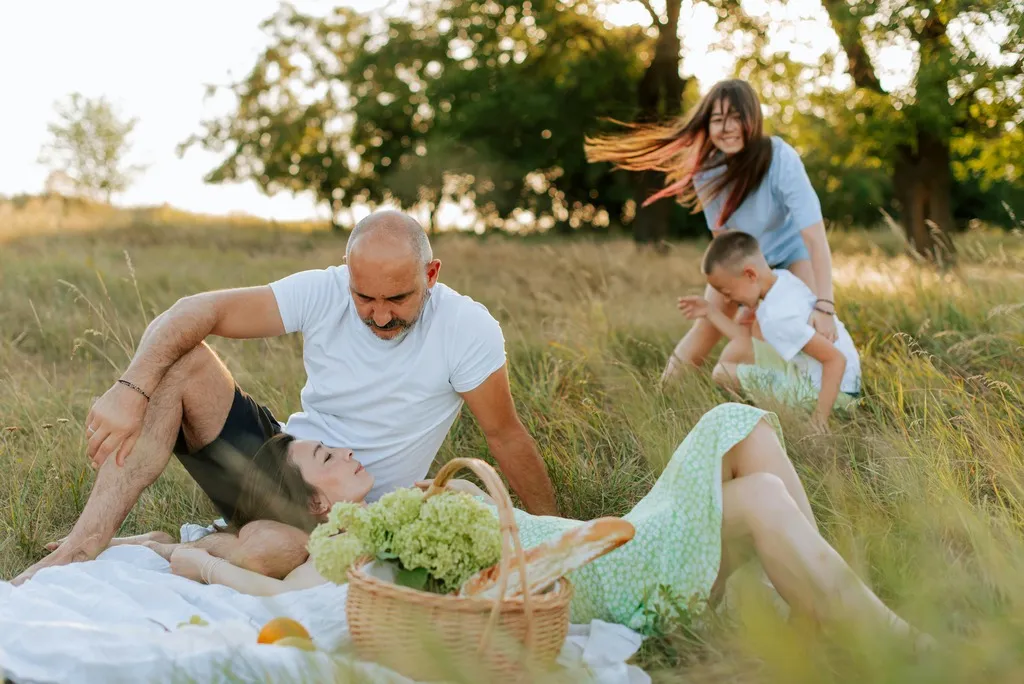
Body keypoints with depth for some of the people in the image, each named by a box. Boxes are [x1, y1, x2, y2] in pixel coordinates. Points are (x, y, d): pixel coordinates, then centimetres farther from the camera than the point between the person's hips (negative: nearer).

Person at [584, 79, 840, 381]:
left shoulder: (780, 159, -37)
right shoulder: (706, 168, -24)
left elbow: (815, 236, -41)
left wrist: (824, 304, -49)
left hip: (790, 249, -3)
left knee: (810, 326, -23)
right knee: (707, 327, 1)